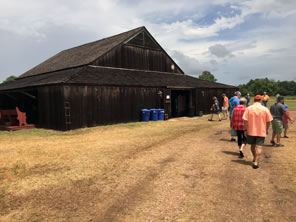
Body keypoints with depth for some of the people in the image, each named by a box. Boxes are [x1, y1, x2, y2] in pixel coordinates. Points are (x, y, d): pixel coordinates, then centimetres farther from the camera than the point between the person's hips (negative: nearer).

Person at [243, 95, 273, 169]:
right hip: (261, 132, -1)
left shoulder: (248, 108, -6)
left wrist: (245, 130, -3)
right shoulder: (265, 109, -5)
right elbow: (268, 121, 0)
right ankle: (256, 162, -5)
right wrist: (266, 129, 13)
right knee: (259, 146, 1)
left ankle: (255, 158, 39)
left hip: (251, 131, 2)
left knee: (252, 145, 19)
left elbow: (245, 120, -10)